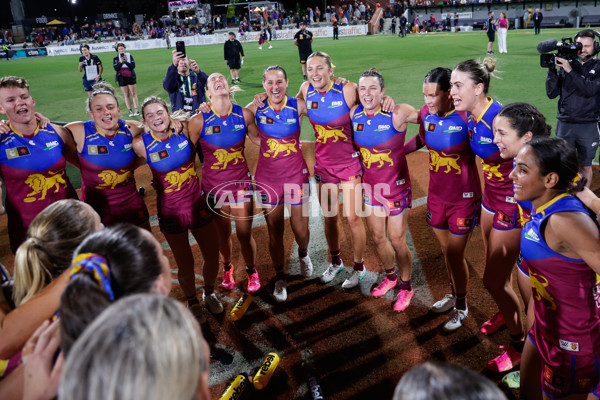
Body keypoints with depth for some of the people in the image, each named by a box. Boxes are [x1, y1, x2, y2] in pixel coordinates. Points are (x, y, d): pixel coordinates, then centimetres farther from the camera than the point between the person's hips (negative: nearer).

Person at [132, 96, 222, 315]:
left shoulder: (183, 131, -9)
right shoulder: (141, 144, -13)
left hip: (198, 203, 2)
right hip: (170, 211, -2)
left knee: (212, 258, 10)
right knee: (185, 264, 6)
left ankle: (209, 293, 41)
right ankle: (192, 301, 37)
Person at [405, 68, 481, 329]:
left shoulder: (466, 117, -21)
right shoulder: (426, 112, -5)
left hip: (463, 197, -5)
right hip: (436, 194, 5)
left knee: (455, 254, 5)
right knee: (445, 249, 19)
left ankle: (461, 306, 28)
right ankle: (453, 294, 42)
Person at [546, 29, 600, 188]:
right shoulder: (565, 65, 3)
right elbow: (552, 93, -2)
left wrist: (571, 71, -23)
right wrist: (551, 69, -12)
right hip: (565, 124, 1)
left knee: (586, 166, 10)